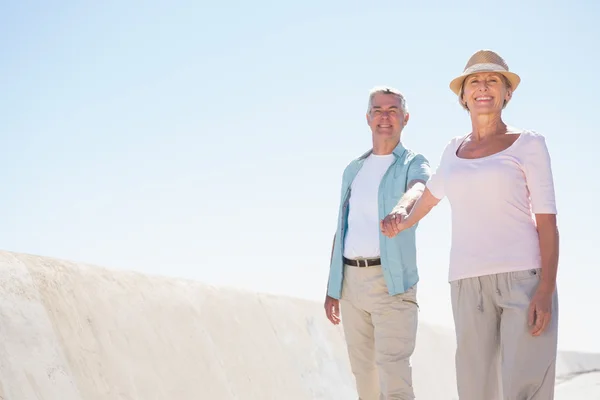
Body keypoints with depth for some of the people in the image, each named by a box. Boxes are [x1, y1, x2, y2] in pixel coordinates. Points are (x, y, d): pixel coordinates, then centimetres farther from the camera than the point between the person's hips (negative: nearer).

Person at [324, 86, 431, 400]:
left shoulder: (414, 164, 1)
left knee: (394, 375, -13)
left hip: (391, 281, -5)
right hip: (350, 280, 5)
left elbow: (418, 189, -25)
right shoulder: (353, 169, 17)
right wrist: (332, 287, 14)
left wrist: (402, 208, -49)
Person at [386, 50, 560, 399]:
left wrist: (546, 291, -16)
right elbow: (435, 191, 37)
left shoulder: (529, 143, 2)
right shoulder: (456, 149, 16)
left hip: (525, 279, -4)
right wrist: (406, 223, 55)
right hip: (471, 285, 4)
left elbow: (547, 220, -4)